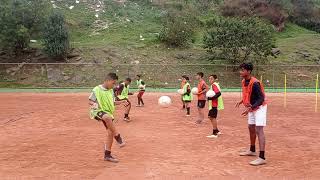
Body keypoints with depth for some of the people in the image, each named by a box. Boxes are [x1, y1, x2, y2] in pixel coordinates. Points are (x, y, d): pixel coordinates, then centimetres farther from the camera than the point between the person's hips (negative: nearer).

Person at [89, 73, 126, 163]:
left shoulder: (111, 91, 10)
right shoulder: (97, 90, -9)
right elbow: (90, 101, -5)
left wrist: (121, 102, 5)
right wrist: (94, 104, -27)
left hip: (108, 113, 7)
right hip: (98, 111, -7)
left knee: (111, 133, -1)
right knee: (108, 117, -39)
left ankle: (107, 155, 13)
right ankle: (118, 137, -25)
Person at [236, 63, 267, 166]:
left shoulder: (254, 83, -27)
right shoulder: (244, 81, 0)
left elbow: (261, 98, -29)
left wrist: (251, 108, -39)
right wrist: (242, 101, 4)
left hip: (259, 107, -9)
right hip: (252, 108, 10)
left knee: (258, 130, -16)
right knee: (251, 128, 19)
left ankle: (262, 158, -18)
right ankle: (252, 150, 37)